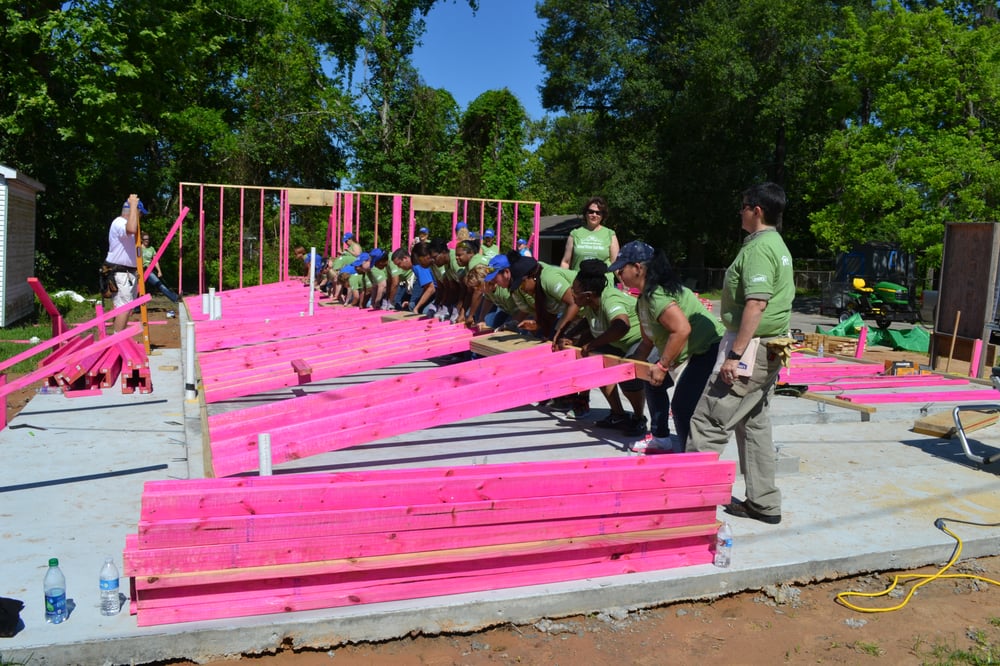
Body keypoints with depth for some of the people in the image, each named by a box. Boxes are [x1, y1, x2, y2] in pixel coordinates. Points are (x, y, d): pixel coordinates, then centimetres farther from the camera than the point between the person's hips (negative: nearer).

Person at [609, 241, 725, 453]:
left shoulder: (656, 294, -22)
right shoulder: (644, 298, 11)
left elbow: (682, 329, -33)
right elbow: (648, 342, 18)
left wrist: (662, 366, -26)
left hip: (711, 350, -12)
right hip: (695, 353, 12)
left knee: (682, 407, -19)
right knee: (653, 382, 21)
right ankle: (661, 440, 32)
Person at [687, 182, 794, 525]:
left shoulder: (758, 248, -15)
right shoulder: (779, 246, 16)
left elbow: (756, 304, -24)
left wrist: (735, 354, -25)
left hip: (750, 347, -11)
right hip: (770, 351, 11)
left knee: (708, 420, -5)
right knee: (755, 424, 15)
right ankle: (763, 503, 22)